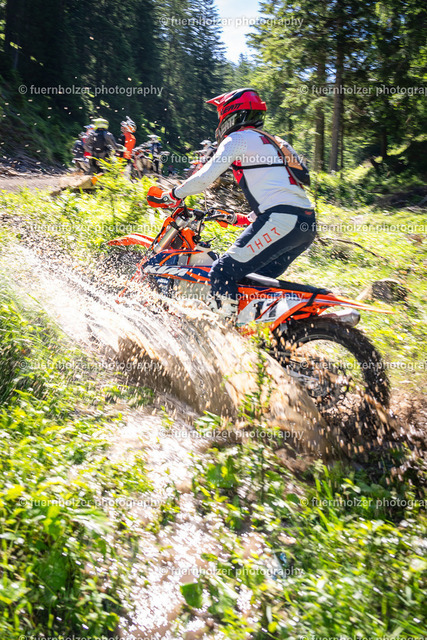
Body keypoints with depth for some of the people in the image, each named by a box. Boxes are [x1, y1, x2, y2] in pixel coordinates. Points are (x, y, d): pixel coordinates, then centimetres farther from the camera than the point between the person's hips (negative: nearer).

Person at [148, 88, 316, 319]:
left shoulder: (239, 137, 6)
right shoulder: (270, 141, 34)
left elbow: (206, 176, -4)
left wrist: (174, 195, 12)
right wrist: (239, 219, 34)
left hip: (282, 219, -9)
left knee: (222, 272, -9)